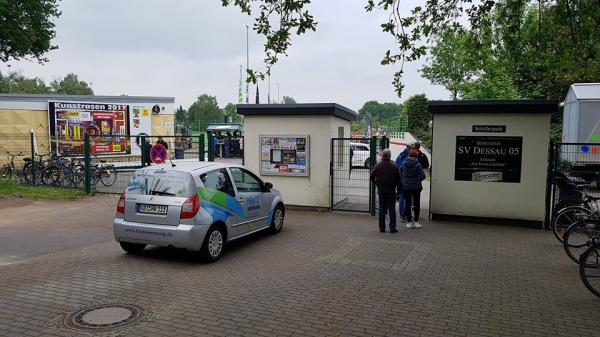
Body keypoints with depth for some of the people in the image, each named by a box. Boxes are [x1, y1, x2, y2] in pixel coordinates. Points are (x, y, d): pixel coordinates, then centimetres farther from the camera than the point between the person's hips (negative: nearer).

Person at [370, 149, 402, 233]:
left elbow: (372, 176, -2)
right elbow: (398, 179, -5)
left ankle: (382, 228, 10)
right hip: (391, 190, -2)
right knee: (391, 208, 4)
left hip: (381, 190, 2)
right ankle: (392, 228, 3)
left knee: (382, 209, 8)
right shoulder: (394, 166, -8)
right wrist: (399, 189, 3)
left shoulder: (378, 165, -3)